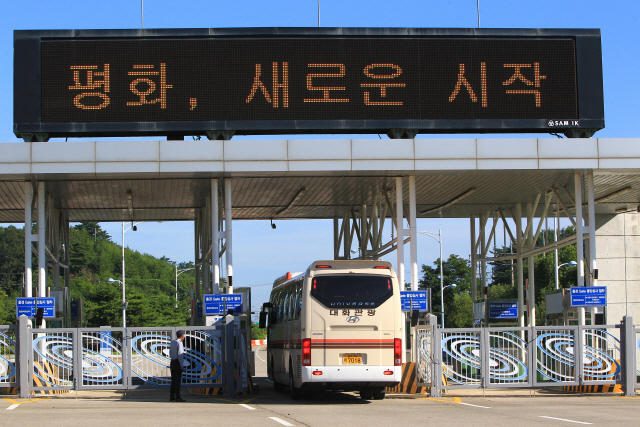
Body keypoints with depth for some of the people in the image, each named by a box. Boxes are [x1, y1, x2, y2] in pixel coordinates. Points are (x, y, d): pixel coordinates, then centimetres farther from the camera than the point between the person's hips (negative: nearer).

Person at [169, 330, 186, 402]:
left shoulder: (172, 342, 8)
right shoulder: (179, 343, -15)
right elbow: (180, 354, -18)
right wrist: (182, 365, -16)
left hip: (172, 362, 8)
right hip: (177, 363, -8)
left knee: (173, 380, 13)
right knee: (178, 380, -6)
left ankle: (171, 396, 15)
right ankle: (177, 397, -7)